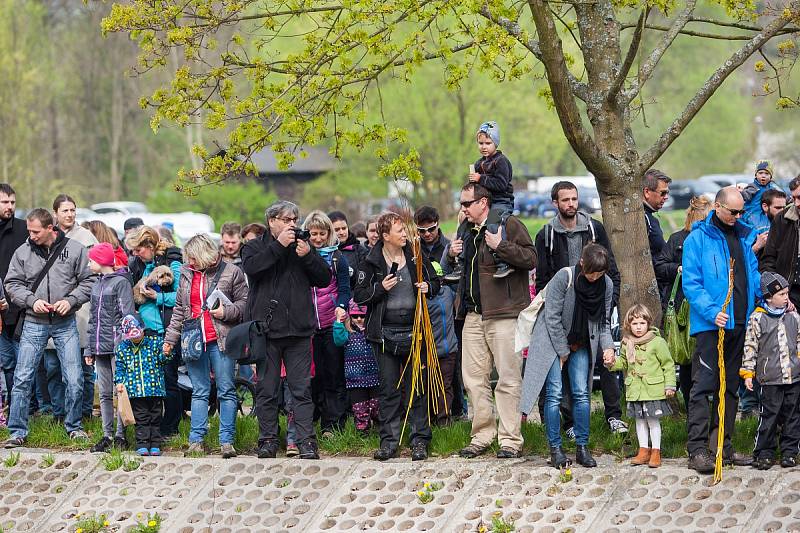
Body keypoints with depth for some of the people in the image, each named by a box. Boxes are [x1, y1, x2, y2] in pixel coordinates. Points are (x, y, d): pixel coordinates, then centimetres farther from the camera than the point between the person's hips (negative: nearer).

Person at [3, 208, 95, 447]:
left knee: (74, 380, -1)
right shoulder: (23, 252, 1)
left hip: (66, 323, -1)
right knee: (22, 378, -2)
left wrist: (71, 300, -12)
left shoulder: (75, 249, -2)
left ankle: (73, 426, 18)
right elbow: (12, 284, 5)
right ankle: (17, 431, 5)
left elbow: (88, 281, 2)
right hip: (34, 324, 1)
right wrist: (32, 300, -11)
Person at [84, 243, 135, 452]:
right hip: (100, 348, 8)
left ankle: (120, 435, -1)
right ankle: (107, 435, 11)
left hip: (117, 346, -8)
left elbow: (128, 315, -10)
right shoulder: (97, 285, 18)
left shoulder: (121, 282, -6)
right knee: (105, 393, 8)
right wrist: (89, 349, 17)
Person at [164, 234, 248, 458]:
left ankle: (227, 440, 0)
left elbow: (244, 302, 2)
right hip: (194, 340, 4)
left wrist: (226, 312, -13)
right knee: (199, 391, 5)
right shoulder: (187, 274, 13)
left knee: (226, 390, -2)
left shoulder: (231, 272, -1)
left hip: (220, 340, -4)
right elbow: (179, 309, 19)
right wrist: (170, 338, 16)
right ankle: (196, 440, 6)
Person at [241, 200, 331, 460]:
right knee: (266, 389, 3)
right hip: (266, 329, -1)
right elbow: (251, 267, -15)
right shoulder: (255, 246, 7)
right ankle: (268, 439, 11)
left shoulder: (302, 246, 14)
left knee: (302, 389, -3)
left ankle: (307, 442, -5)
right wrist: (278, 246, -17)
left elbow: (325, 278, 7)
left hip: (298, 330, 1)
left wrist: (308, 256, -8)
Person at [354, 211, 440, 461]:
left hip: (414, 331, 1)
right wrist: (380, 288, -14)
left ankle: (419, 440, 7)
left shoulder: (417, 257, 5)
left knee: (417, 388, 2)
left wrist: (428, 287, -5)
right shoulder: (372, 262, 1)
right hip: (385, 334, -1)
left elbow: (435, 282, 17)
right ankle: (389, 441, 8)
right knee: (388, 388, 2)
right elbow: (359, 295, 2)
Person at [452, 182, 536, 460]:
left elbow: (531, 259, -14)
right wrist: (452, 254, 10)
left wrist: (501, 246, -22)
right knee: (473, 379, 7)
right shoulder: (466, 229, 19)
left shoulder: (508, 225, -4)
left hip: (503, 314, -7)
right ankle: (482, 436, 16)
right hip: (473, 314, 8)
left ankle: (510, 439, -3)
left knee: (508, 379, -6)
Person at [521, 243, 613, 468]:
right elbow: (552, 317, -17)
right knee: (554, 394, -9)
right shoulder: (564, 277, -22)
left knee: (581, 393, -2)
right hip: (553, 340, -4)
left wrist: (607, 345, -16)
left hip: (581, 345, 4)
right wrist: (563, 351, -13)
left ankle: (582, 447, 4)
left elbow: (603, 322, 2)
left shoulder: (606, 285, -9)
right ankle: (555, 448, -5)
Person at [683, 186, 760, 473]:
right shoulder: (698, 238, -6)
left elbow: (754, 275, 17)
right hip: (711, 324, -7)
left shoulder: (743, 236, 13)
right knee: (704, 385, -8)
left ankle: (723, 447, 19)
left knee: (730, 386, 12)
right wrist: (711, 311, -23)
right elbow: (691, 283, -11)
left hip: (740, 323, 7)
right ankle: (697, 450, -9)